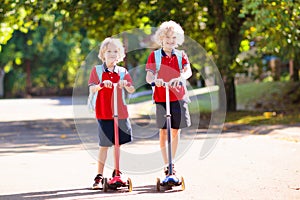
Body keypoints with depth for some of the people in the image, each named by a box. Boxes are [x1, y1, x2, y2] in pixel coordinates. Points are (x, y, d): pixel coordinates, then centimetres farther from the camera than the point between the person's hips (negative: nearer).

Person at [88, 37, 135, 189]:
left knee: (119, 144, 7)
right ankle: (99, 177, 3)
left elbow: (131, 90, -1)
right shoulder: (96, 70, 1)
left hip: (121, 113, 3)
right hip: (103, 114, -3)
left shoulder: (123, 72, 8)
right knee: (104, 145, -3)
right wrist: (102, 84, -31)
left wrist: (125, 84, -22)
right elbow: (92, 89, -11)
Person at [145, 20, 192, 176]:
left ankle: (172, 162, 17)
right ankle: (166, 164, 6)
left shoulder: (181, 55, 6)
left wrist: (180, 78, -35)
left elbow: (188, 71, -13)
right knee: (163, 131, -1)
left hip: (178, 97, 1)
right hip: (160, 97, -1)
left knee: (176, 130, 4)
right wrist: (154, 79, -34)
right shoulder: (154, 56, 2)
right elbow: (148, 76, -9)